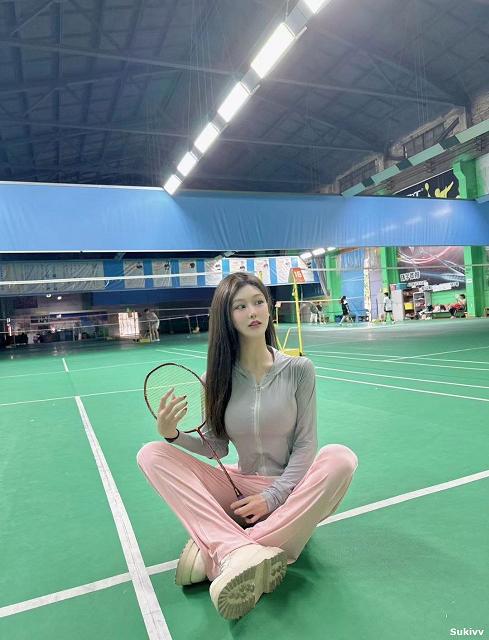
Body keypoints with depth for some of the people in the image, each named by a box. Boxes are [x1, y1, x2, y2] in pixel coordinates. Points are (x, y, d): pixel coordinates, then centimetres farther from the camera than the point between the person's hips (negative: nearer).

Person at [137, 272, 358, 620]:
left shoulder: (299, 369, -7)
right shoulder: (217, 378, -3)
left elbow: (305, 444, -6)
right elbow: (217, 447, 2)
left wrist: (272, 497, -16)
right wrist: (173, 434, -16)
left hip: (290, 493, -1)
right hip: (241, 489, 2)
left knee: (341, 457, -33)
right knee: (151, 454, -16)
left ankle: (216, 551, -32)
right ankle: (240, 551, -37)